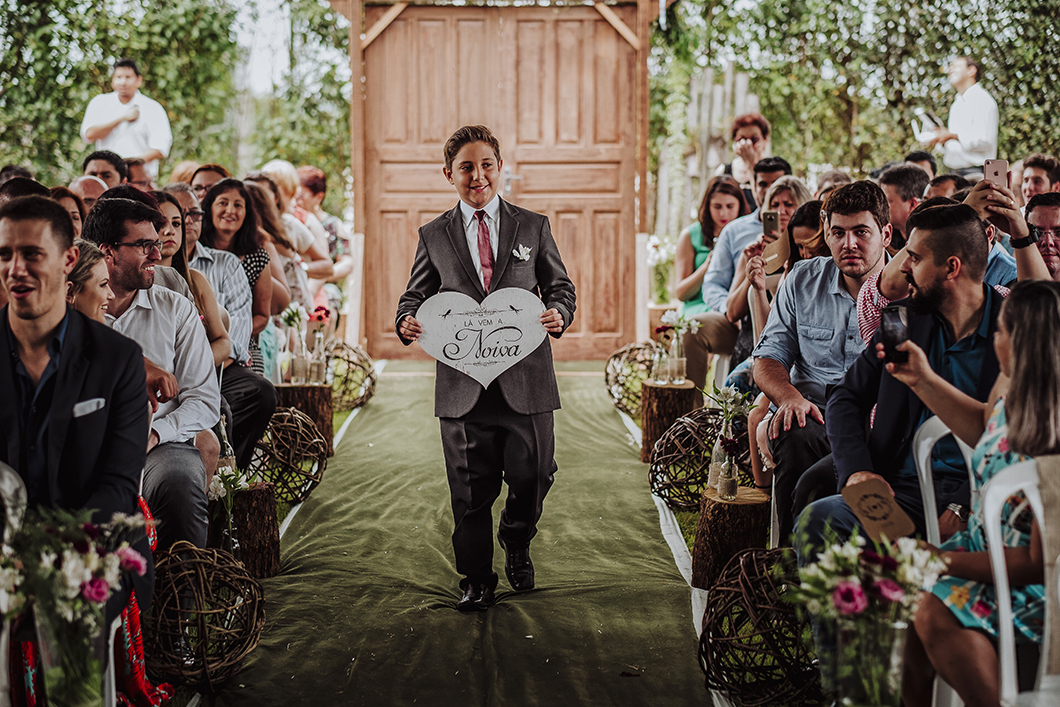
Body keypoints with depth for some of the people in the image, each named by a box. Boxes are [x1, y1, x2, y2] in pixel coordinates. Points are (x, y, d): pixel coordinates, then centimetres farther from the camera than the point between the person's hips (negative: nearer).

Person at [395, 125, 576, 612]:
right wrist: (407, 321, -12)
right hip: (463, 382, 0)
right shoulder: (433, 236, 9)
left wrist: (558, 313, -12)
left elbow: (560, 286, 11)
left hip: (525, 377, 0)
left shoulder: (533, 227, 9)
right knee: (470, 488, 5)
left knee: (533, 473, 1)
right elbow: (417, 295, 11)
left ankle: (517, 544, 33)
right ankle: (477, 581, 21)